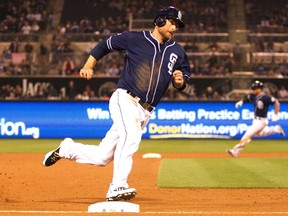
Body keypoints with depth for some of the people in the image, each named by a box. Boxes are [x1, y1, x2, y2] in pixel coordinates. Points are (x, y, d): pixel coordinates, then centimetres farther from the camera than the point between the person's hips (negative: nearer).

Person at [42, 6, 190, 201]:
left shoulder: (177, 52, 11)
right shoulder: (134, 38, 1)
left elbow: (181, 84, 14)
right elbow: (105, 45, 12)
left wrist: (180, 81, -9)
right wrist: (88, 66, 0)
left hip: (145, 111, 5)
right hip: (124, 99, -5)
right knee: (131, 135, -35)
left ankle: (66, 149, 27)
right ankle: (117, 187, -37)